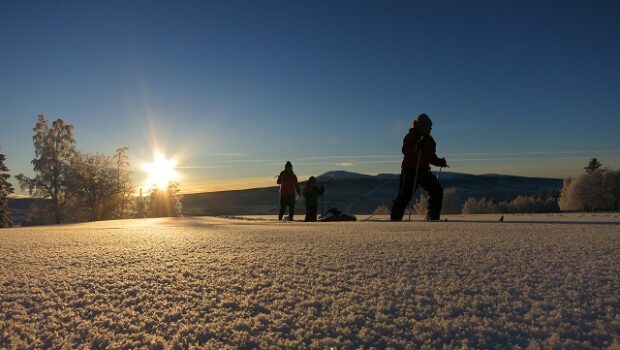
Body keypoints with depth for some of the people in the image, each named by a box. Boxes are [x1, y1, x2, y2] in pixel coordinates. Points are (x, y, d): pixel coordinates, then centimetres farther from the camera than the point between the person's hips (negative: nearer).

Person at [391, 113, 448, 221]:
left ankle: (432, 216, 8)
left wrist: (440, 162, 1)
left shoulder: (429, 140, 12)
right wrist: (416, 148, -38)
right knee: (405, 195, -6)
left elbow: (431, 157, 18)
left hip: (424, 171, 6)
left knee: (437, 190, -3)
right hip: (410, 171, -6)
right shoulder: (410, 136, -7)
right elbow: (405, 151, -23)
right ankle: (395, 217, 6)